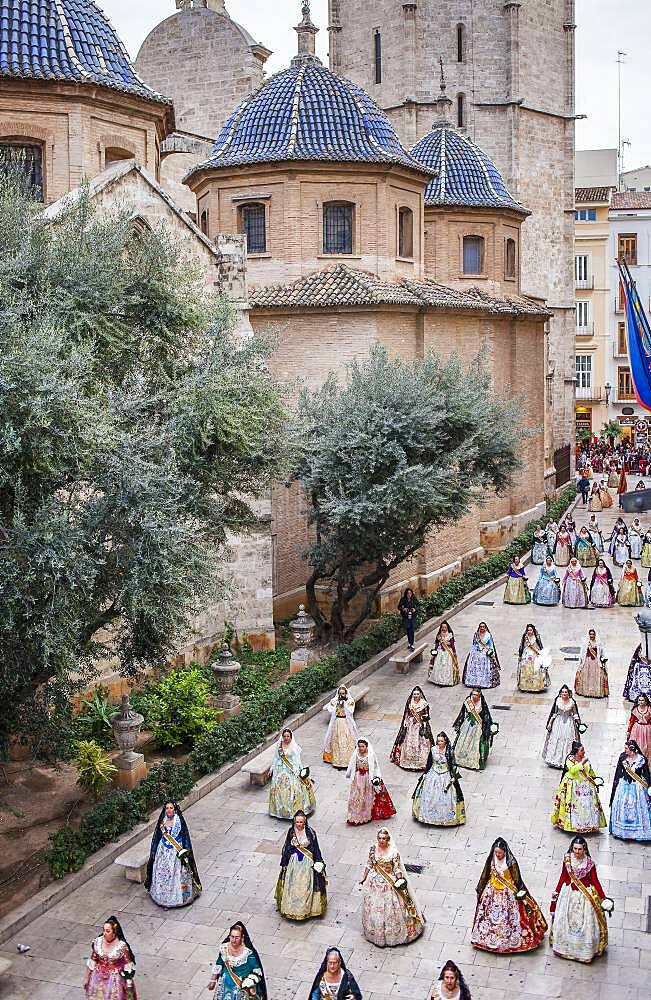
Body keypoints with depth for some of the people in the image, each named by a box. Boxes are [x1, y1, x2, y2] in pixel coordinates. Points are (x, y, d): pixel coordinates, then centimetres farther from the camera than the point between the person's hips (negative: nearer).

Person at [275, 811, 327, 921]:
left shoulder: (310, 832, -11)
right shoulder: (291, 831, -6)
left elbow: (316, 848, -4)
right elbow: (286, 847, 3)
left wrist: (318, 862, -6)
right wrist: (284, 863, 5)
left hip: (307, 862, -2)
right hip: (294, 861, 2)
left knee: (306, 885, 1)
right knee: (292, 885, 6)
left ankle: (307, 907, 16)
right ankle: (292, 907, 21)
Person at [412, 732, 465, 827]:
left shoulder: (450, 751, -10)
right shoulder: (433, 749, -3)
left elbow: (453, 765, -5)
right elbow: (429, 763, 7)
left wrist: (454, 777, -9)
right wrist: (425, 773, 8)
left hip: (446, 776, -3)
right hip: (433, 775, 3)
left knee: (445, 798, -2)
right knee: (429, 796, 4)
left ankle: (446, 816, 12)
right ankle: (429, 815, 19)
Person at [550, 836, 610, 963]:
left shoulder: (589, 863, -15)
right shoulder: (567, 860, -9)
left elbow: (595, 881, -8)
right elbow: (563, 877, 4)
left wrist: (603, 898, -11)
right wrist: (556, 891, 8)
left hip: (585, 895, -2)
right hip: (568, 894, 2)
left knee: (585, 922, 3)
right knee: (565, 920, 12)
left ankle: (585, 950, 20)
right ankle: (565, 945, 31)